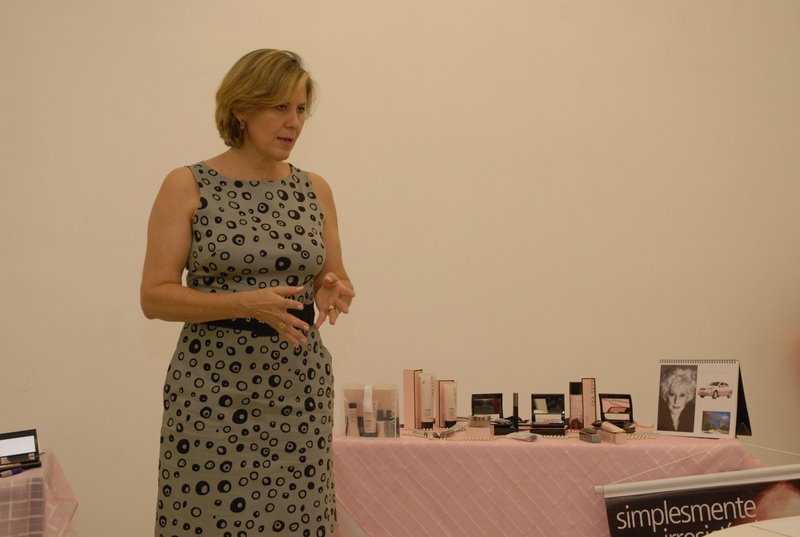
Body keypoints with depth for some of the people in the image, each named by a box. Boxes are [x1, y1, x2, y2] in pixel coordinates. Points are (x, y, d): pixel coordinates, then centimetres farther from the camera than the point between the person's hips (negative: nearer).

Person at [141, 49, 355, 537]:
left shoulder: (315, 190, 7)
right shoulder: (188, 187, -4)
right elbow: (154, 297, -8)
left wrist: (336, 292, -10)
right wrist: (247, 302, -22)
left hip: (300, 387, 3)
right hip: (213, 386, -3)